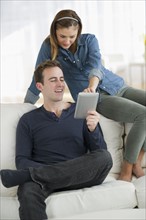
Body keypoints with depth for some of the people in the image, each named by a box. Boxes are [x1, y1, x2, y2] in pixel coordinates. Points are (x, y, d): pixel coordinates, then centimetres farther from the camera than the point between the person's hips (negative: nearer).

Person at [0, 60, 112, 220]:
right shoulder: (28, 120, 16)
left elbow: (101, 153, 9)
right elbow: (21, 160, 5)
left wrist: (93, 129, -11)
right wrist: (43, 170, -16)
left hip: (79, 176, 3)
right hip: (44, 176, -3)